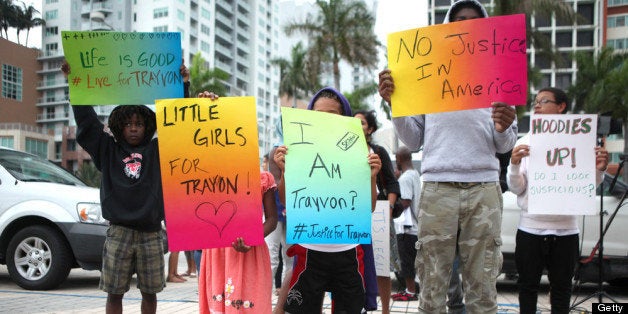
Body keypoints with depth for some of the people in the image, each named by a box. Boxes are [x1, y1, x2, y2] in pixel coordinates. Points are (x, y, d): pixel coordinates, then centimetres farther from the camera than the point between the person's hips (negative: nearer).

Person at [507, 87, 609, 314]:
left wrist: (599, 170, -12)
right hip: (530, 227, 0)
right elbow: (516, 188, 1)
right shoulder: (525, 143, 4)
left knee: (561, 286, 11)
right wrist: (514, 165, -17)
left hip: (565, 229, 0)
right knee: (528, 285, 9)